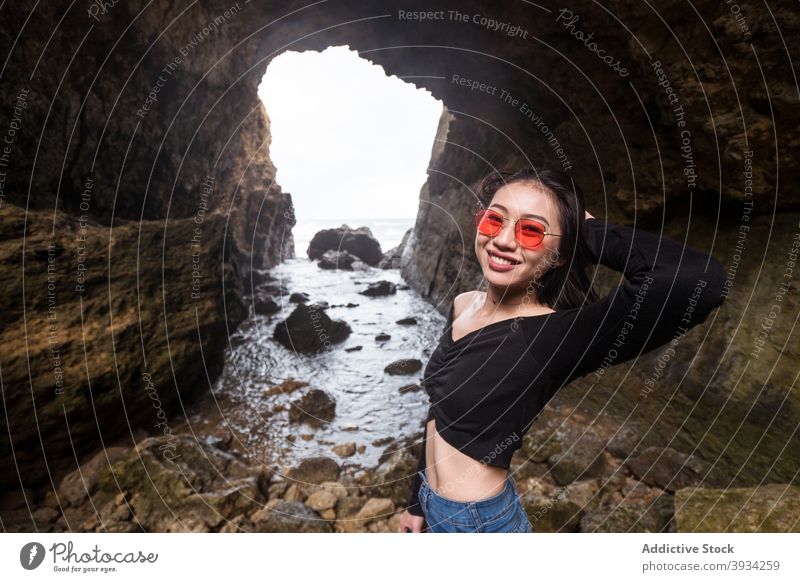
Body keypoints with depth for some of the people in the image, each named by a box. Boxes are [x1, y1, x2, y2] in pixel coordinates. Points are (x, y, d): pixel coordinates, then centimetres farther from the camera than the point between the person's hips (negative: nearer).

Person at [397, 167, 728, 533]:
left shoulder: (557, 338, -25)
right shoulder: (461, 306, -3)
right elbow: (441, 411, 7)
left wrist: (589, 230, -26)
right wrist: (417, 501, 13)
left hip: (479, 523, -5)